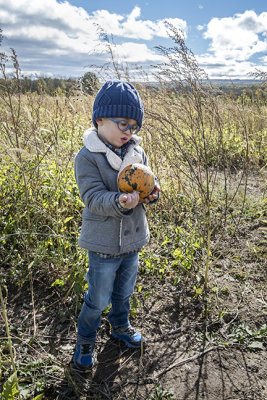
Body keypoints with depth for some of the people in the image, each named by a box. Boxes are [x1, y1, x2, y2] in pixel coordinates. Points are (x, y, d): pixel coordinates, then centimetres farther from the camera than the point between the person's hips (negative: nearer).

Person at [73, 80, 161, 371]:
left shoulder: (137, 152, 1)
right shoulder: (87, 157, -16)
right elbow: (94, 197, -24)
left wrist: (151, 193, -15)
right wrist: (120, 202, -42)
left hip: (133, 238, 6)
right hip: (104, 243, -5)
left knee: (124, 292, 25)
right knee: (98, 298, 10)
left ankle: (120, 326, 52)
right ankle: (85, 340, 36)